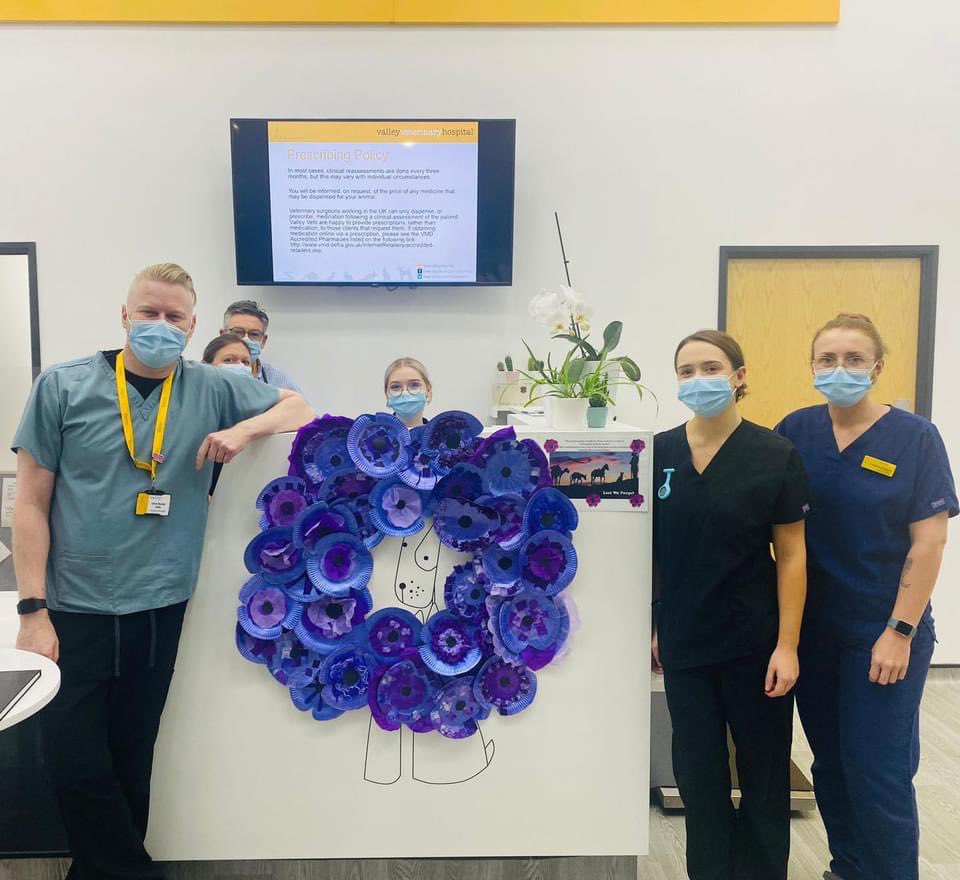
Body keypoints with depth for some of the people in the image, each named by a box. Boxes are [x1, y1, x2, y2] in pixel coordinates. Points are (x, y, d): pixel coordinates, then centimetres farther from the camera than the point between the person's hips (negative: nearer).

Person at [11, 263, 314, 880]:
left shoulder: (213, 389, 1)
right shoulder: (63, 385, -3)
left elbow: (301, 410, 8)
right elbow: (32, 501, -2)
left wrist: (243, 428, -12)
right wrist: (33, 609, -8)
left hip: (158, 609, 1)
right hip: (72, 610, -1)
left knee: (131, 761, 15)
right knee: (74, 763, 4)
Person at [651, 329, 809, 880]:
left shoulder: (775, 456, -9)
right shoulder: (658, 453, -1)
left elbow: (792, 556, -7)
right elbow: (648, 550, 5)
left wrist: (787, 645, -10)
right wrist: (648, 627, 6)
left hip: (754, 643, -2)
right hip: (684, 643, 2)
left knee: (764, 771, 15)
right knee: (699, 773, 13)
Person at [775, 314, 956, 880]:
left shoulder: (914, 437, -8)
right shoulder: (797, 431, 0)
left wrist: (900, 632, -13)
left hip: (883, 632, -3)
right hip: (813, 628, 4)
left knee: (878, 770, 2)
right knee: (830, 761, 16)